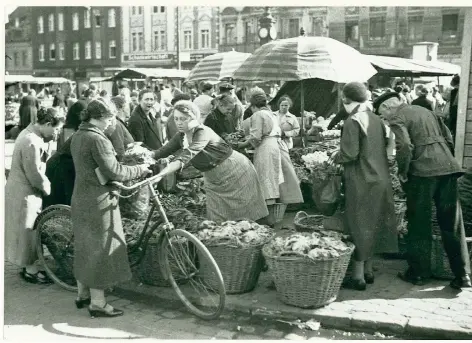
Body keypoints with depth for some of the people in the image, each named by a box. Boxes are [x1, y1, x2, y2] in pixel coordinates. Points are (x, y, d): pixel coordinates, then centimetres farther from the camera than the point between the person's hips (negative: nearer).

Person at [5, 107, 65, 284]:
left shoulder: (30, 132, 6)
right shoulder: (32, 143, -27)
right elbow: (35, 176, -23)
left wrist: (45, 184, 7)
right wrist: (48, 188, -8)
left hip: (21, 189, 10)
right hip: (24, 193, -10)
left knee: (26, 231, 19)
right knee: (28, 231, 4)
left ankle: (28, 266, 33)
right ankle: (31, 271, 17)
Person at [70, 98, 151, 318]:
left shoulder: (77, 136, 10)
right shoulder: (97, 139, -20)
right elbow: (113, 171, -22)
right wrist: (141, 169, -10)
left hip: (80, 200, 10)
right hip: (98, 203, -9)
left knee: (84, 248, 18)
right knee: (100, 250, 0)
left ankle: (83, 294, 31)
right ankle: (98, 303, 9)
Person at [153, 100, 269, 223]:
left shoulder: (203, 132, -28)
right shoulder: (181, 136, -3)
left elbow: (185, 157, -41)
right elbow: (163, 151, -3)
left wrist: (160, 174, -51)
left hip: (236, 173, -7)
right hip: (213, 180, 7)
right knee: (217, 221, 4)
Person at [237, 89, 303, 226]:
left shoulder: (257, 115, -4)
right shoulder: (272, 114, 22)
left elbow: (255, 138, -13)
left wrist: (242, 145, 1)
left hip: (266, 149, -8)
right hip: (279, 145, 8)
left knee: (267, 182, -8)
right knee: (279, 180, 9)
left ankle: (270, 218, -11)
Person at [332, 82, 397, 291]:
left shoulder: (353, 122, -15)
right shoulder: (376, 120, 7)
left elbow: (349, 154, -18)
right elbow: (384, 146, 14)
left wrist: (336, 158, 0)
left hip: (361, 182, -7)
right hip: (380, 179, 7)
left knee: (359, 227, 1)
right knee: (372, 225, 16)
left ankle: (358, 277, 8)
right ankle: (368, 271, 26)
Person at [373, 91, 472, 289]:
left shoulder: (397, 118, 0)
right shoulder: (424, 111, 22)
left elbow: (405, 147, -16)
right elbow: (448, 138, 19)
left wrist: (402, 173, -4)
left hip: (422, 171, -6)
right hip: (448, 168, 6)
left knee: (419, 224, 6)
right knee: (451, 223, 9)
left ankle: (419, 273, 14)